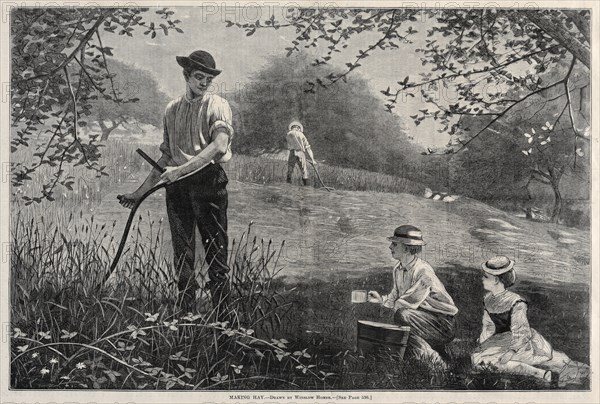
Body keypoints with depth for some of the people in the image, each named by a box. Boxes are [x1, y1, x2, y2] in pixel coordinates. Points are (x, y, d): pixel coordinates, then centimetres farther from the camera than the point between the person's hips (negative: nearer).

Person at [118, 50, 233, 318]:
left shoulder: (217, 106, 1)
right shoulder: (172, 110, 16)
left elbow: (219, 146, -16)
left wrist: (180, 170, -19)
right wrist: (140, 192, 18)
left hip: (208, 181, -4)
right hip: (177, 185, 5)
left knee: (215, 250, -3)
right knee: (182, 252, 5)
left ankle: (221, 315, 3)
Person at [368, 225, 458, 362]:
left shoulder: (423, 272, -24)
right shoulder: (398, 269, 2)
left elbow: (408, 303, -23)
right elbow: (395, 297, 11)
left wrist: (393, 304, -6)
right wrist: (381, 299, -8)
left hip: (443, 324, -8)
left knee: (402, 315, -29)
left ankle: (433, 357, -16)